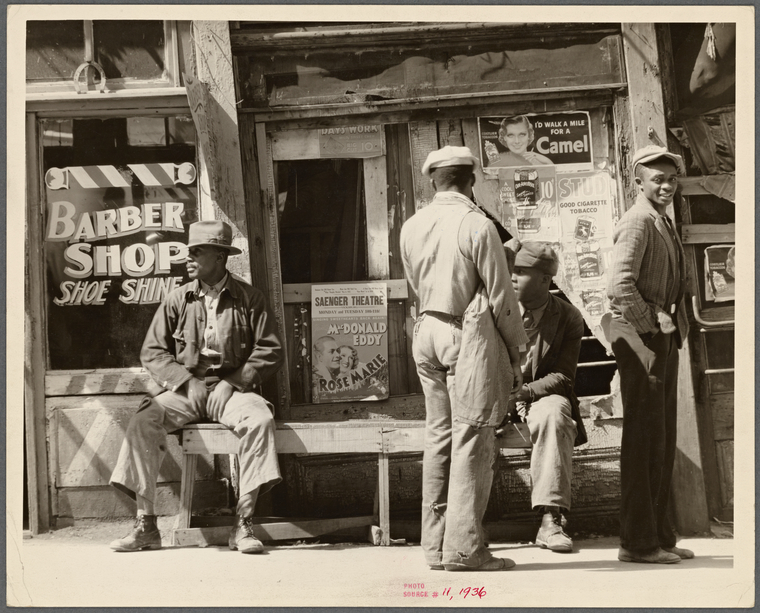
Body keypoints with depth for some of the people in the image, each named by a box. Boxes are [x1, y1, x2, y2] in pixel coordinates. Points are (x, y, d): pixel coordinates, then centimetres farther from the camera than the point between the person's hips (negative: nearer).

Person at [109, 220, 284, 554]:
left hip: (231, 388, -2)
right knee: (142, 422, -26)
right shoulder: (177, 300, 7)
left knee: (260, 420, -34)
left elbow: (270, 350, 0)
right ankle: (146, 524, -20)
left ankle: (243, 524, -28)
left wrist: (235, 382, -11)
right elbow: (152, 352, 6)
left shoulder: (249, 298, 3)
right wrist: (186, 381, -9)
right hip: (185, 388, 2)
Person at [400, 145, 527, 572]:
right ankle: (464, 547, -4)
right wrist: (515, 350, -3)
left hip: (426, 330, 6)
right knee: (472, 440, -3)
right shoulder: (477, 225, -11)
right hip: (466, 334, -6)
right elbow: (501, 295, -11)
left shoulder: (412, 226, 7)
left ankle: (436, 545, 15)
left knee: (439, 436, 11)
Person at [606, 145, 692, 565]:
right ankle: (637, 541, -2)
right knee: (644, 438, -8)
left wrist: (673, 330, 15)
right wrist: (649, 328, -19)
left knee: (663, 438, 13)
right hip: (640, 336, -10)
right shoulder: (637, 222, -11)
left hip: (663, 335, 10)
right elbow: (621, 286, -23)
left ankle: (659, 535, 22)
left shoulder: (662, 223, 21)